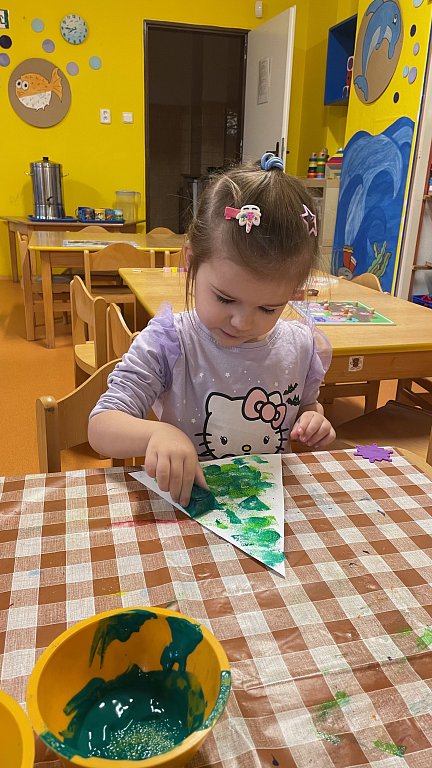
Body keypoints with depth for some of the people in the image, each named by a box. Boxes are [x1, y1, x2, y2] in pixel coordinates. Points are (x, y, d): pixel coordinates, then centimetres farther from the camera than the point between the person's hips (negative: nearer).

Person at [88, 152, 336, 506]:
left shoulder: (302, 346, -1)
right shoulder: (167, 344, -13)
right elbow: (101, 428, -15)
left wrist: (314, 419, -3)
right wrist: (156, 432, -33)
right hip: (185, 506, -2)